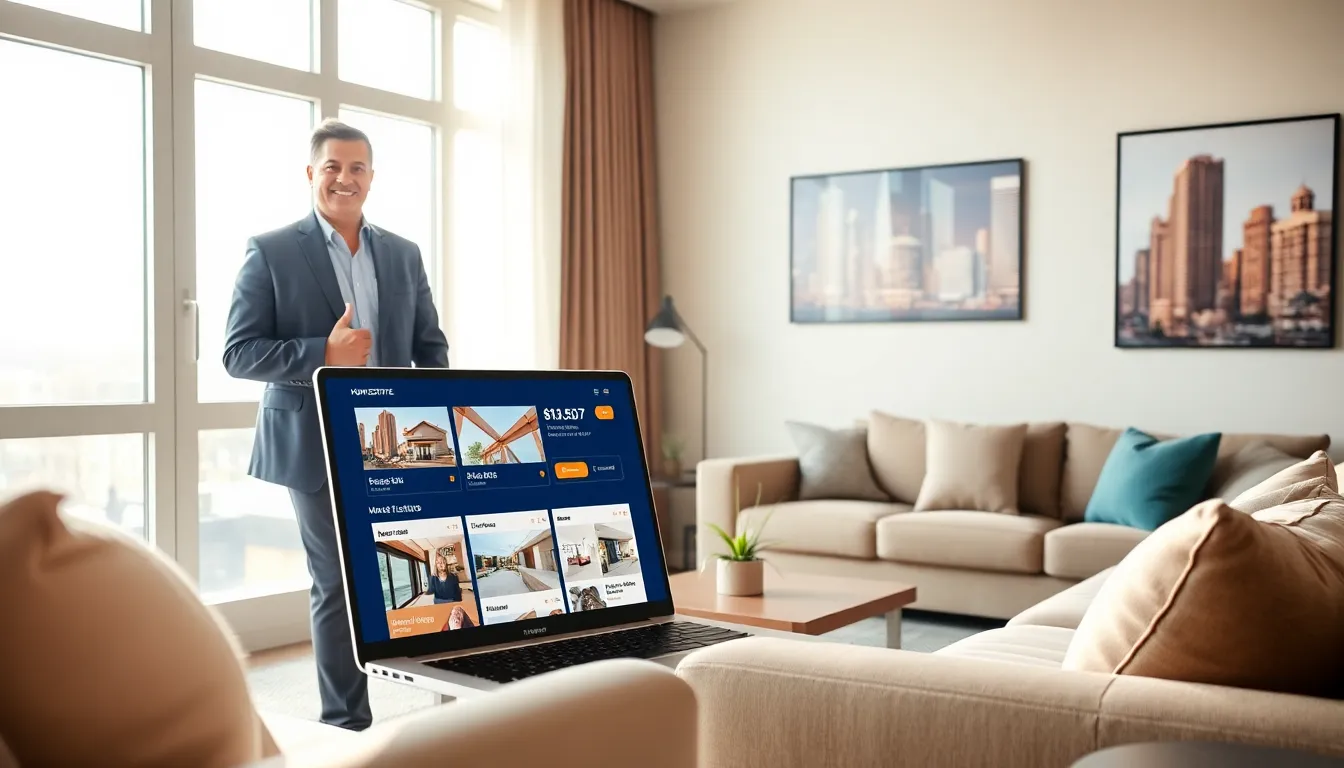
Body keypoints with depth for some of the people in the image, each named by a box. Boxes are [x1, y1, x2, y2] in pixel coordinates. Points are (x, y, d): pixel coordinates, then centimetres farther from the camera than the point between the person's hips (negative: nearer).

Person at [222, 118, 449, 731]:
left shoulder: (403, 255, 11)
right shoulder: (270, 252, -2)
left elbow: (430, 348, 14)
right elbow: (238, 353, -6)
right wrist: (323, 355, -20)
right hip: (319, 447, -3)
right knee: (338, 588, 4)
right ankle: (347, 727, 18)